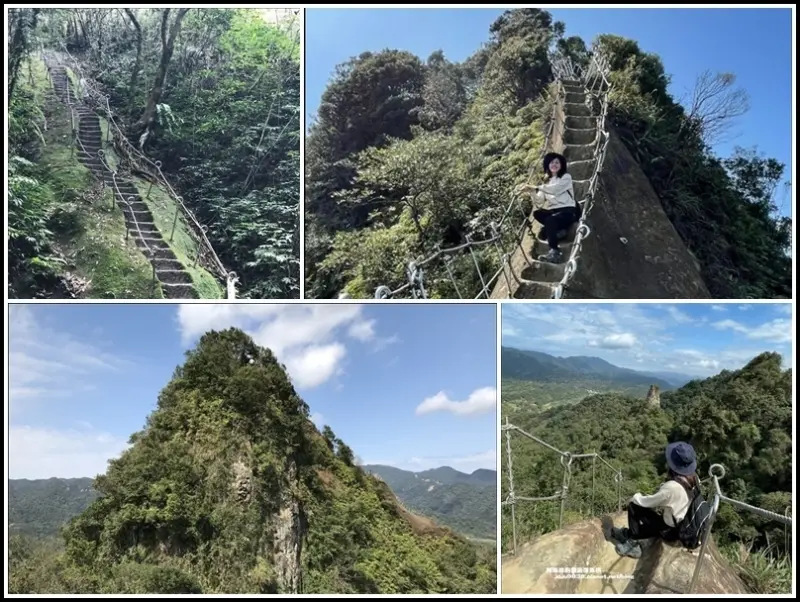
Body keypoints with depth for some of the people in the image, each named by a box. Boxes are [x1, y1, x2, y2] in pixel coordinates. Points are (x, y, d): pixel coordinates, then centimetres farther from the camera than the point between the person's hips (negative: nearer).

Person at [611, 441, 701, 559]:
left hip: (671, 530, -7)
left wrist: (636, 497, 0)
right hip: (685, 526, 7)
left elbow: (648, 502, -17)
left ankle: (631, 540, 16)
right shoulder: (694, 478, -11)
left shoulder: (672, 487, -34)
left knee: (634, 506, -1)